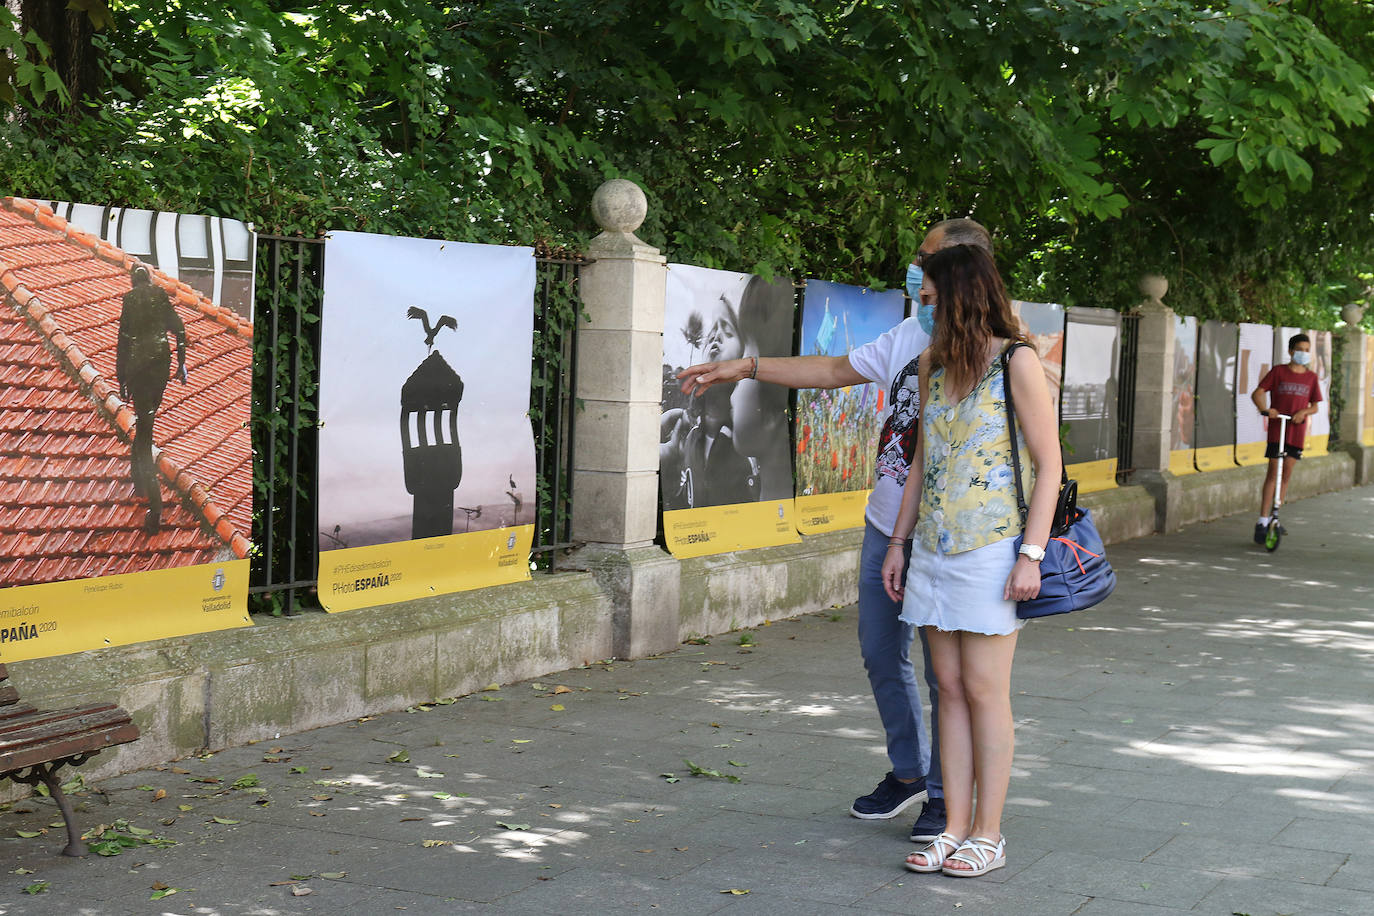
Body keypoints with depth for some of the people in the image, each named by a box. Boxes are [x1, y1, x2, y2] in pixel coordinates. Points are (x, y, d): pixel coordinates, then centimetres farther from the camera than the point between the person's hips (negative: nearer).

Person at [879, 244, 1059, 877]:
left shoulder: (1016, 361, -7)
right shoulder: (933, 363, 13)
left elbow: (1049, 464, -9)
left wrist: (1031, 555, -15)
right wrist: (898, 542, 16)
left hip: (991, 550, -6)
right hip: (934, 550, 6)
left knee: (984, 690, -3)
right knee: (950, 688, 7)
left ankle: (988, 835, 5)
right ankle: (954, 829, 12)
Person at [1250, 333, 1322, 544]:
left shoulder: (1312, 377, 9)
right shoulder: (1278, 372, 0)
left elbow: (1315, 406, 12)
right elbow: (1257, 393, -4)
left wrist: (1304, 412, -11)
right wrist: (1266, 410, -23)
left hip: (1297, 431, 3)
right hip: (1276, 429, -3)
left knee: (1286, 475, 6)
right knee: (1273, 473, -6)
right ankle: (1263, 520, -5)